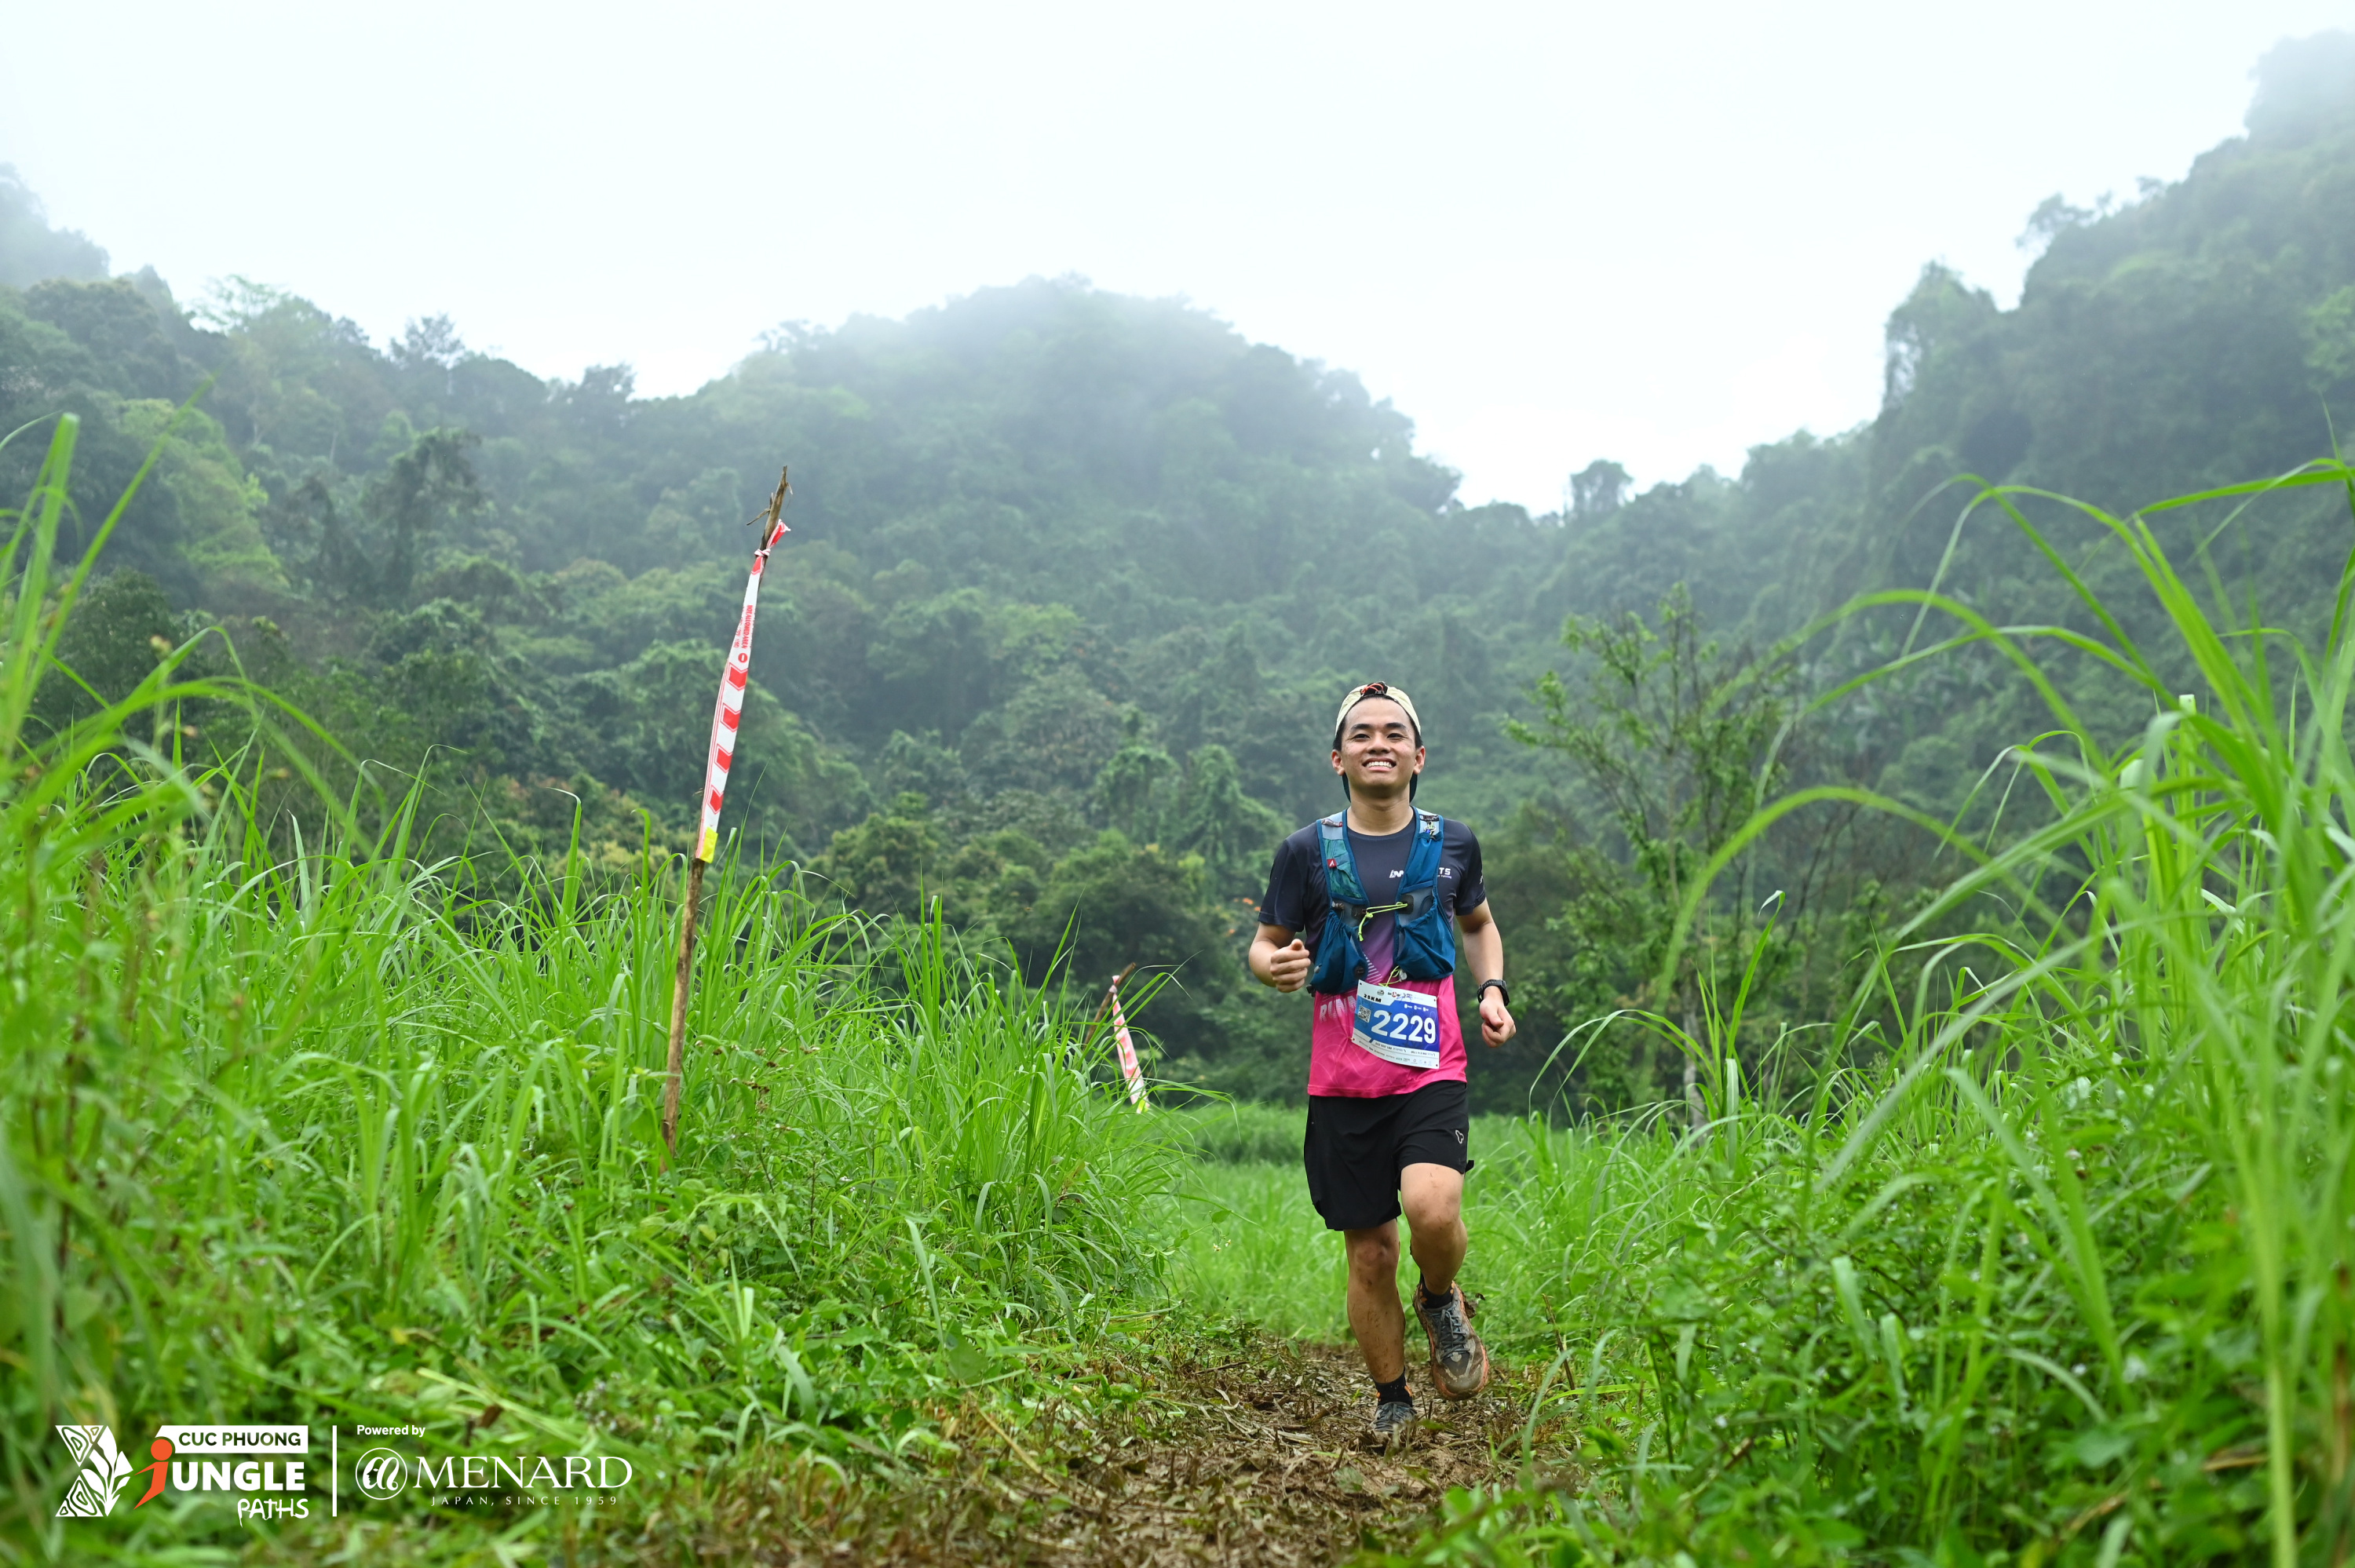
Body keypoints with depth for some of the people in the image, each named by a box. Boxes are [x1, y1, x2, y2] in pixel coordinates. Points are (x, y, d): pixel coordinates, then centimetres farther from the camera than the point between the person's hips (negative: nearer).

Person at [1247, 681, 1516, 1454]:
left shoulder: (1452, 842, 7)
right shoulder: (1307, 851, 1)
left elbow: (1479, 925, 25)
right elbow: (1265, 943, 10)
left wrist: (1493, 991, 7)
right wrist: (1274, 966, -14)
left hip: (1433, 1072, 0)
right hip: (1344, 1084, 0)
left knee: (1431, 1208, -25)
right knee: (1371, 1253, 4)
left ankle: (1442, 1300, 10)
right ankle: (1391, 1399, 29)